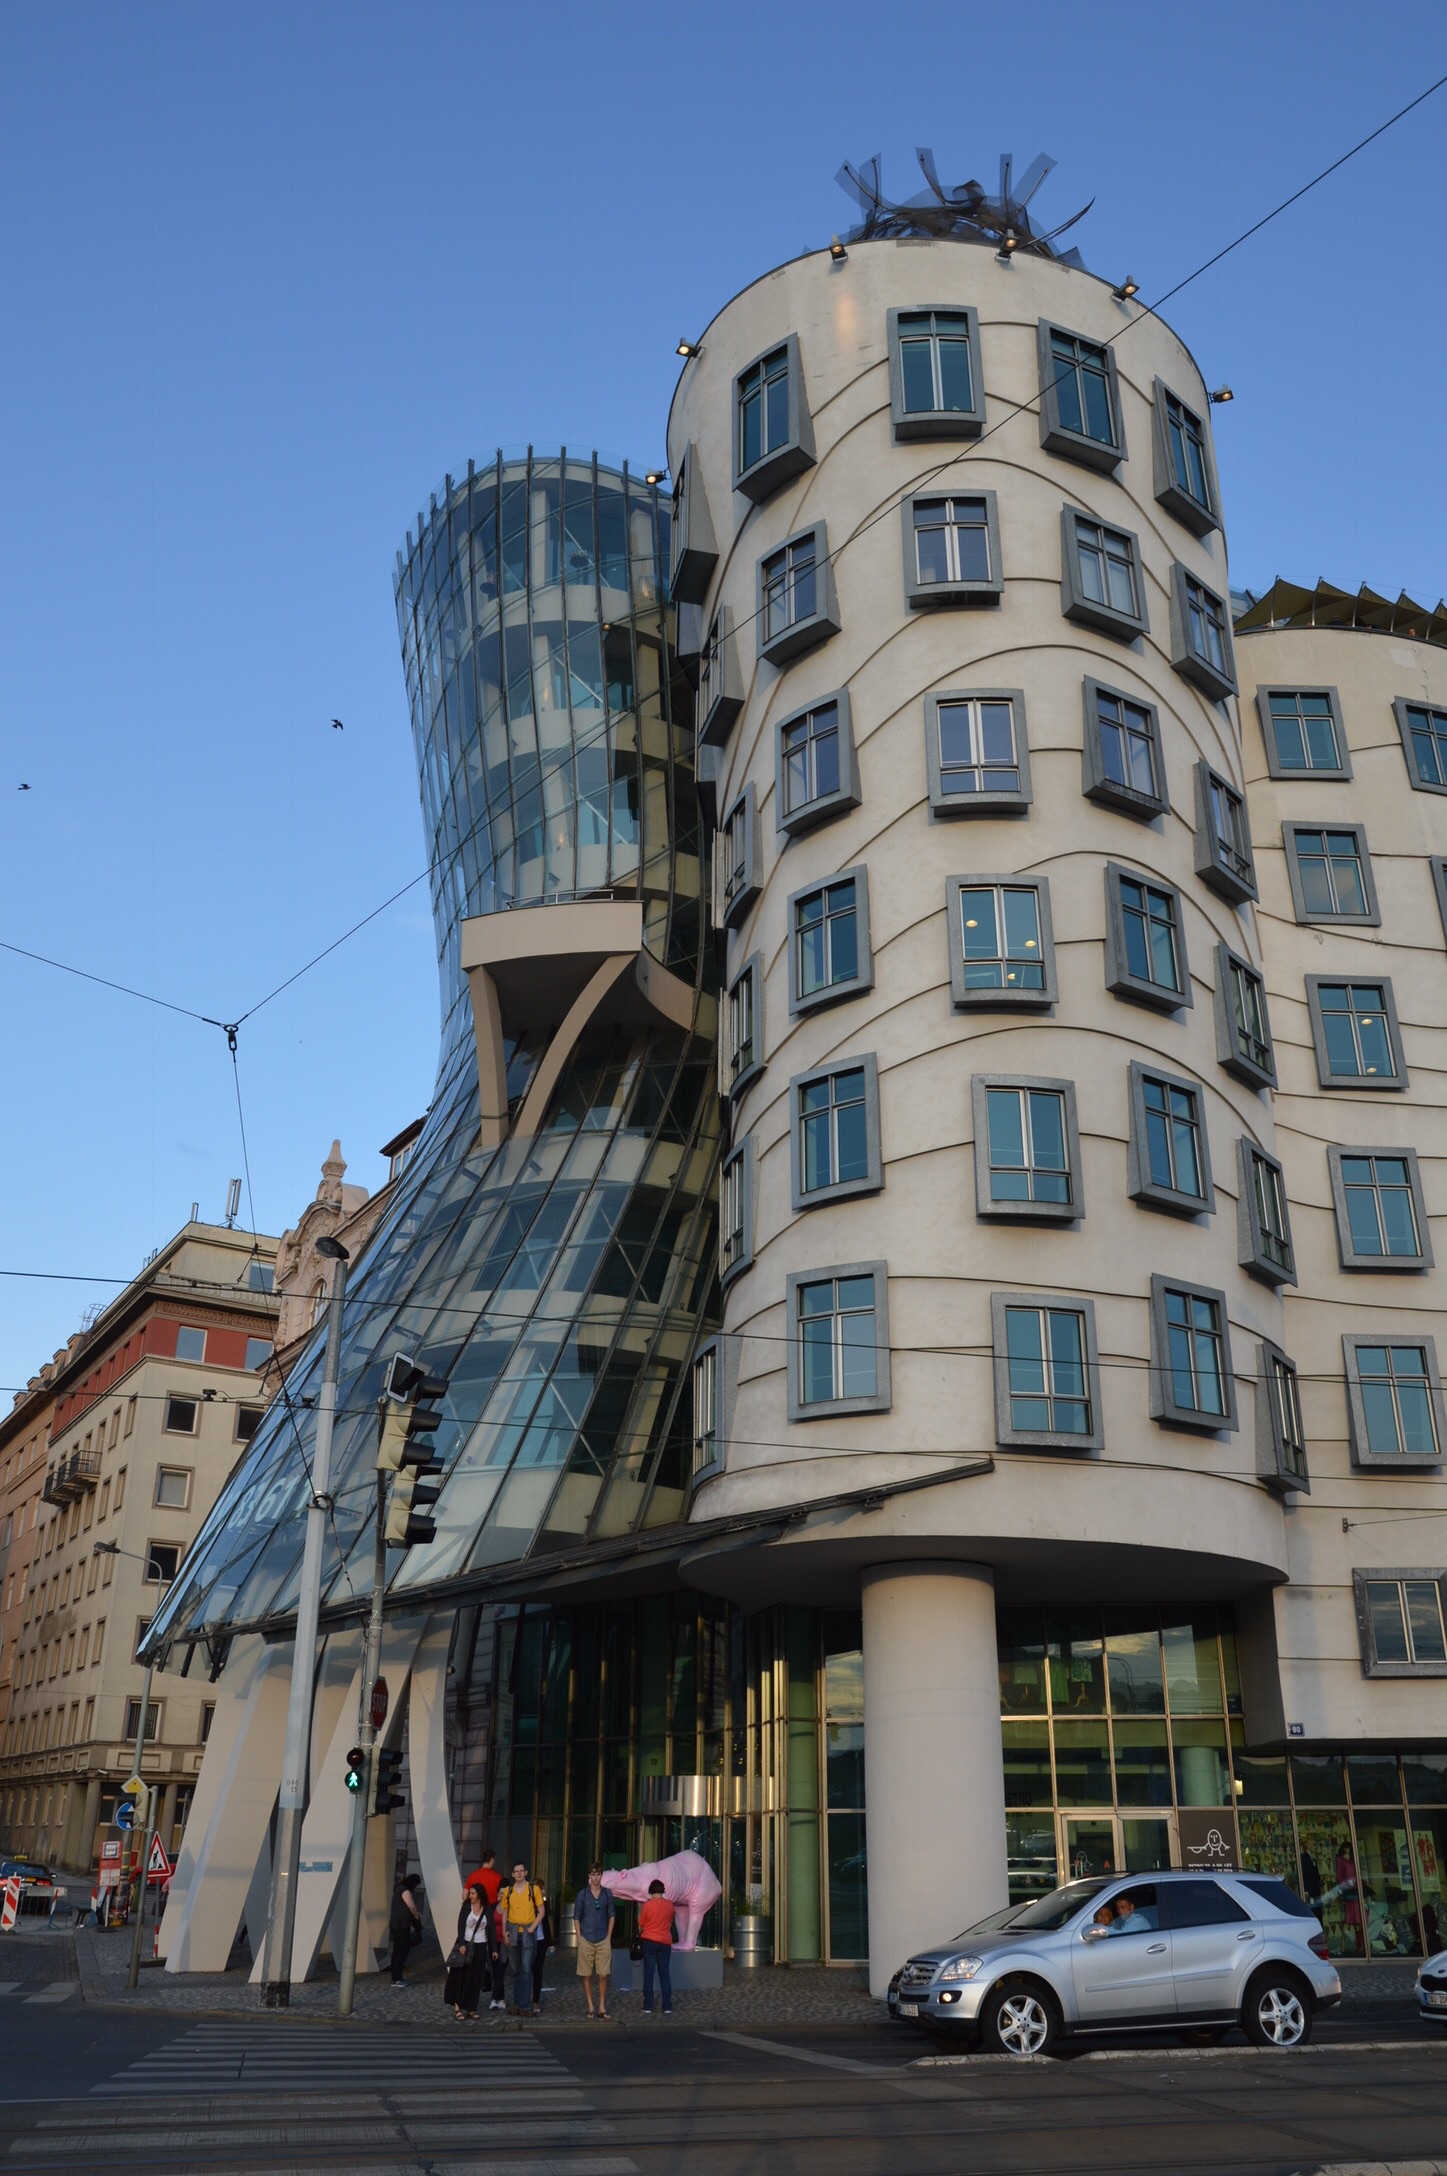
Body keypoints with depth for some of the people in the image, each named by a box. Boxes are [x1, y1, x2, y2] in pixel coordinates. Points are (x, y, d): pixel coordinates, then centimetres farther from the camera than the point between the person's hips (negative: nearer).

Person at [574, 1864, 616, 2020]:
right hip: (586, 1940, -1)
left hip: (603, 1941, 1)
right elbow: (576, 1917, 3)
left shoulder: (607, 1894, 4)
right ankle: (590, 2007, 12)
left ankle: (602, 2007, 9)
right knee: (587, 1976, 3)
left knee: (603, 1975, 0)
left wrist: (609, 1936, 5)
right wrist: (579, 1938, -2)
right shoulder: (582, 1894, -1)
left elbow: (612, 1915, 10)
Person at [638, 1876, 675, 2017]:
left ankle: (648, 2008, 3)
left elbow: (640, 1926, 0)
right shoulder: (669, 1905, -1)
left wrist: (641, 1935, 19)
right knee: (665, 1974, 6)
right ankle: (667, 2008, 4)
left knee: (649, 1975, 3)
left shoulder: (646, 1905, -10)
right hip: (665, 1942, 2)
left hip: (649, 1942, -2)